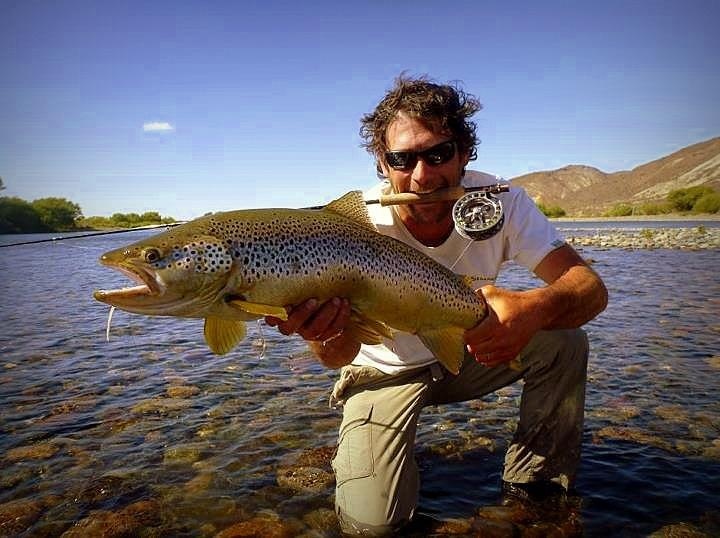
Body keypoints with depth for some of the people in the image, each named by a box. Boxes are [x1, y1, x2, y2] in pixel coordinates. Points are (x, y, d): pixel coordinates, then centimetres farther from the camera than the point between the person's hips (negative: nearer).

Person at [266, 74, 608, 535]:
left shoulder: (500, 201, -21)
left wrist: (533, 307, -50)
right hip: (388, 372, -2)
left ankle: (534, 487, 2)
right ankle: (357, 448, 20)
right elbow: (340, 354, -28)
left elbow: (590, 287, -27)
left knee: (563, 342, -22)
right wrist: (328, 334, -53)